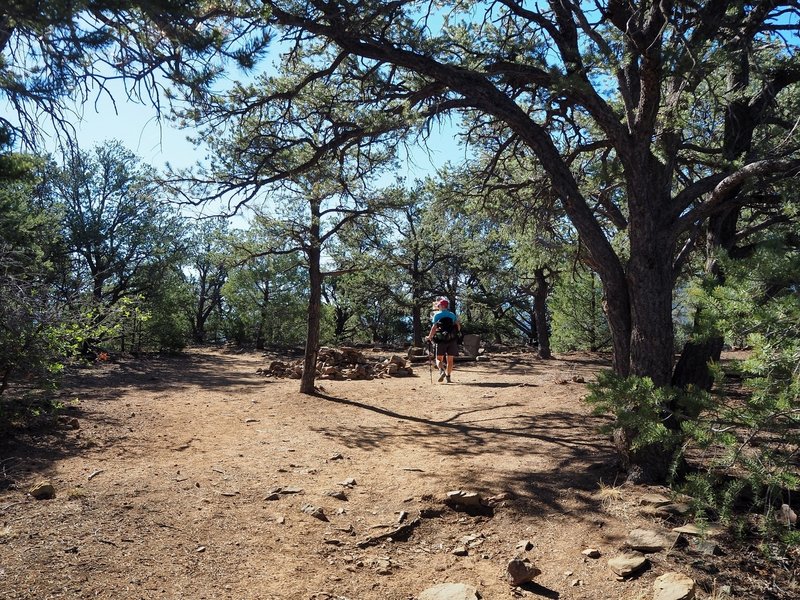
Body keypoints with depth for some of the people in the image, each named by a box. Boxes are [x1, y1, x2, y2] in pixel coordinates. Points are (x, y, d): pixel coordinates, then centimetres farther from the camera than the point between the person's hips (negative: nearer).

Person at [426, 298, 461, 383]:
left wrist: (430, 337, 0)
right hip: (452, 340, 3)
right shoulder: (452, 314, 11)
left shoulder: (437, 315, 0)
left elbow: (434, 327, -10)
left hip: (441, 340, -3)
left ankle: (442, 371, -21)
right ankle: (448, 377, 10)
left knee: (439, 358, 5)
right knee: (450, 359, 9)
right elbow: (458, 326, 5)